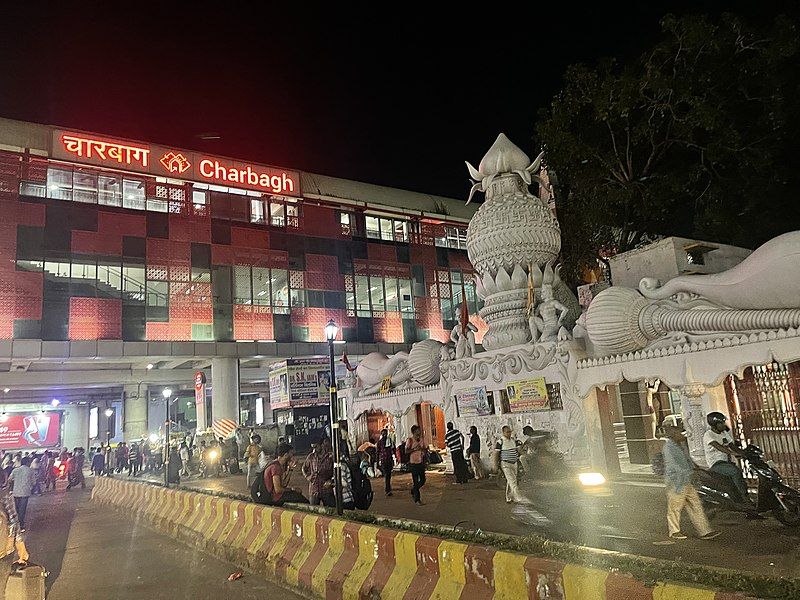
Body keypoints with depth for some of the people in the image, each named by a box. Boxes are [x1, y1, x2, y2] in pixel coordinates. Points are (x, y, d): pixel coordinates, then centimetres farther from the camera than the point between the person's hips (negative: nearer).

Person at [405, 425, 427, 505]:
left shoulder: (421, 440, 10)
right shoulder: (410, 440, -8)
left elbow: (425, 450, 17)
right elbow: (406, 451, -14)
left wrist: (424, 449, -5)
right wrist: (414, 449, -24)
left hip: (421, 462, 6)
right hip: (413, 463, -6)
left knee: (422, 480, 9)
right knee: (415, 481, -2)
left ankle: (413, 491, 34)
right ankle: (417, 499, 7)